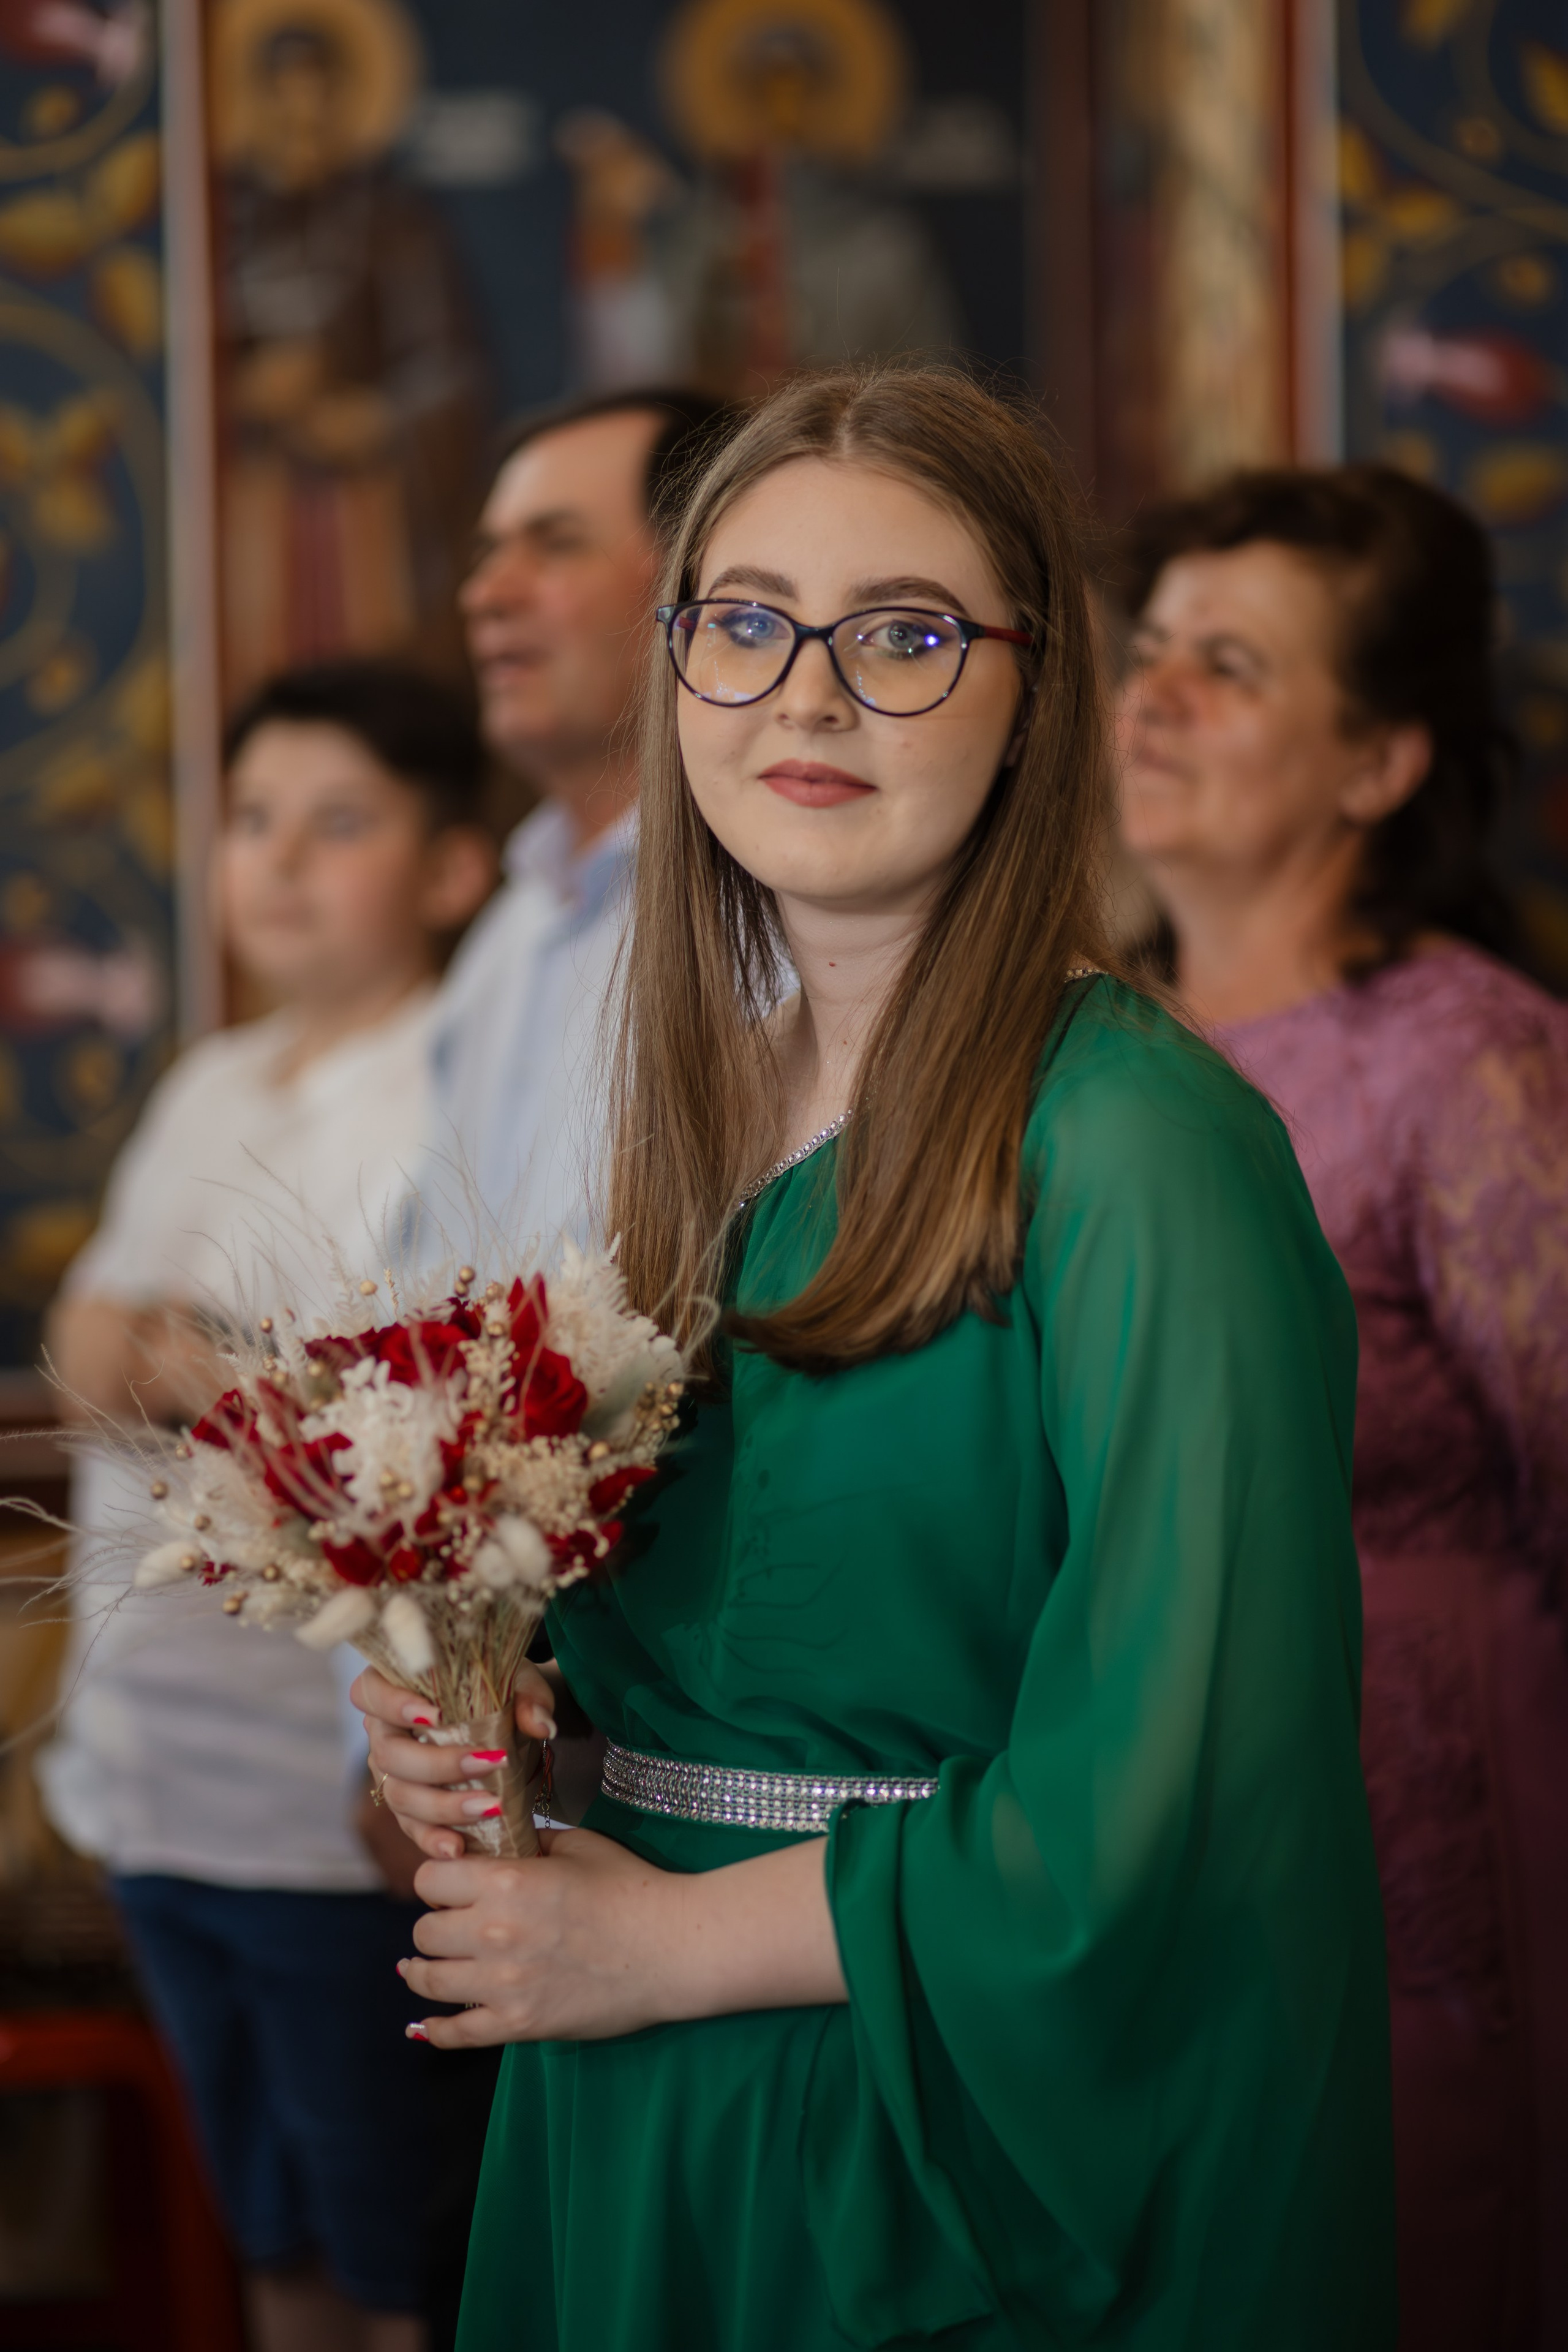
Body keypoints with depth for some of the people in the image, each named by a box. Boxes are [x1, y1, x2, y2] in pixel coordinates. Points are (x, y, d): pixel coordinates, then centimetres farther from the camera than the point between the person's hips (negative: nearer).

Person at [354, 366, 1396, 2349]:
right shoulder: (710, 1101, 6)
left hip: (994, 2174, -7)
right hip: (640, 2145, 7)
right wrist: (495, 1704, -3)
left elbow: (1167, 1797, -22)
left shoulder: (1137, 1143, -18)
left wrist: (658, 1940, -13)